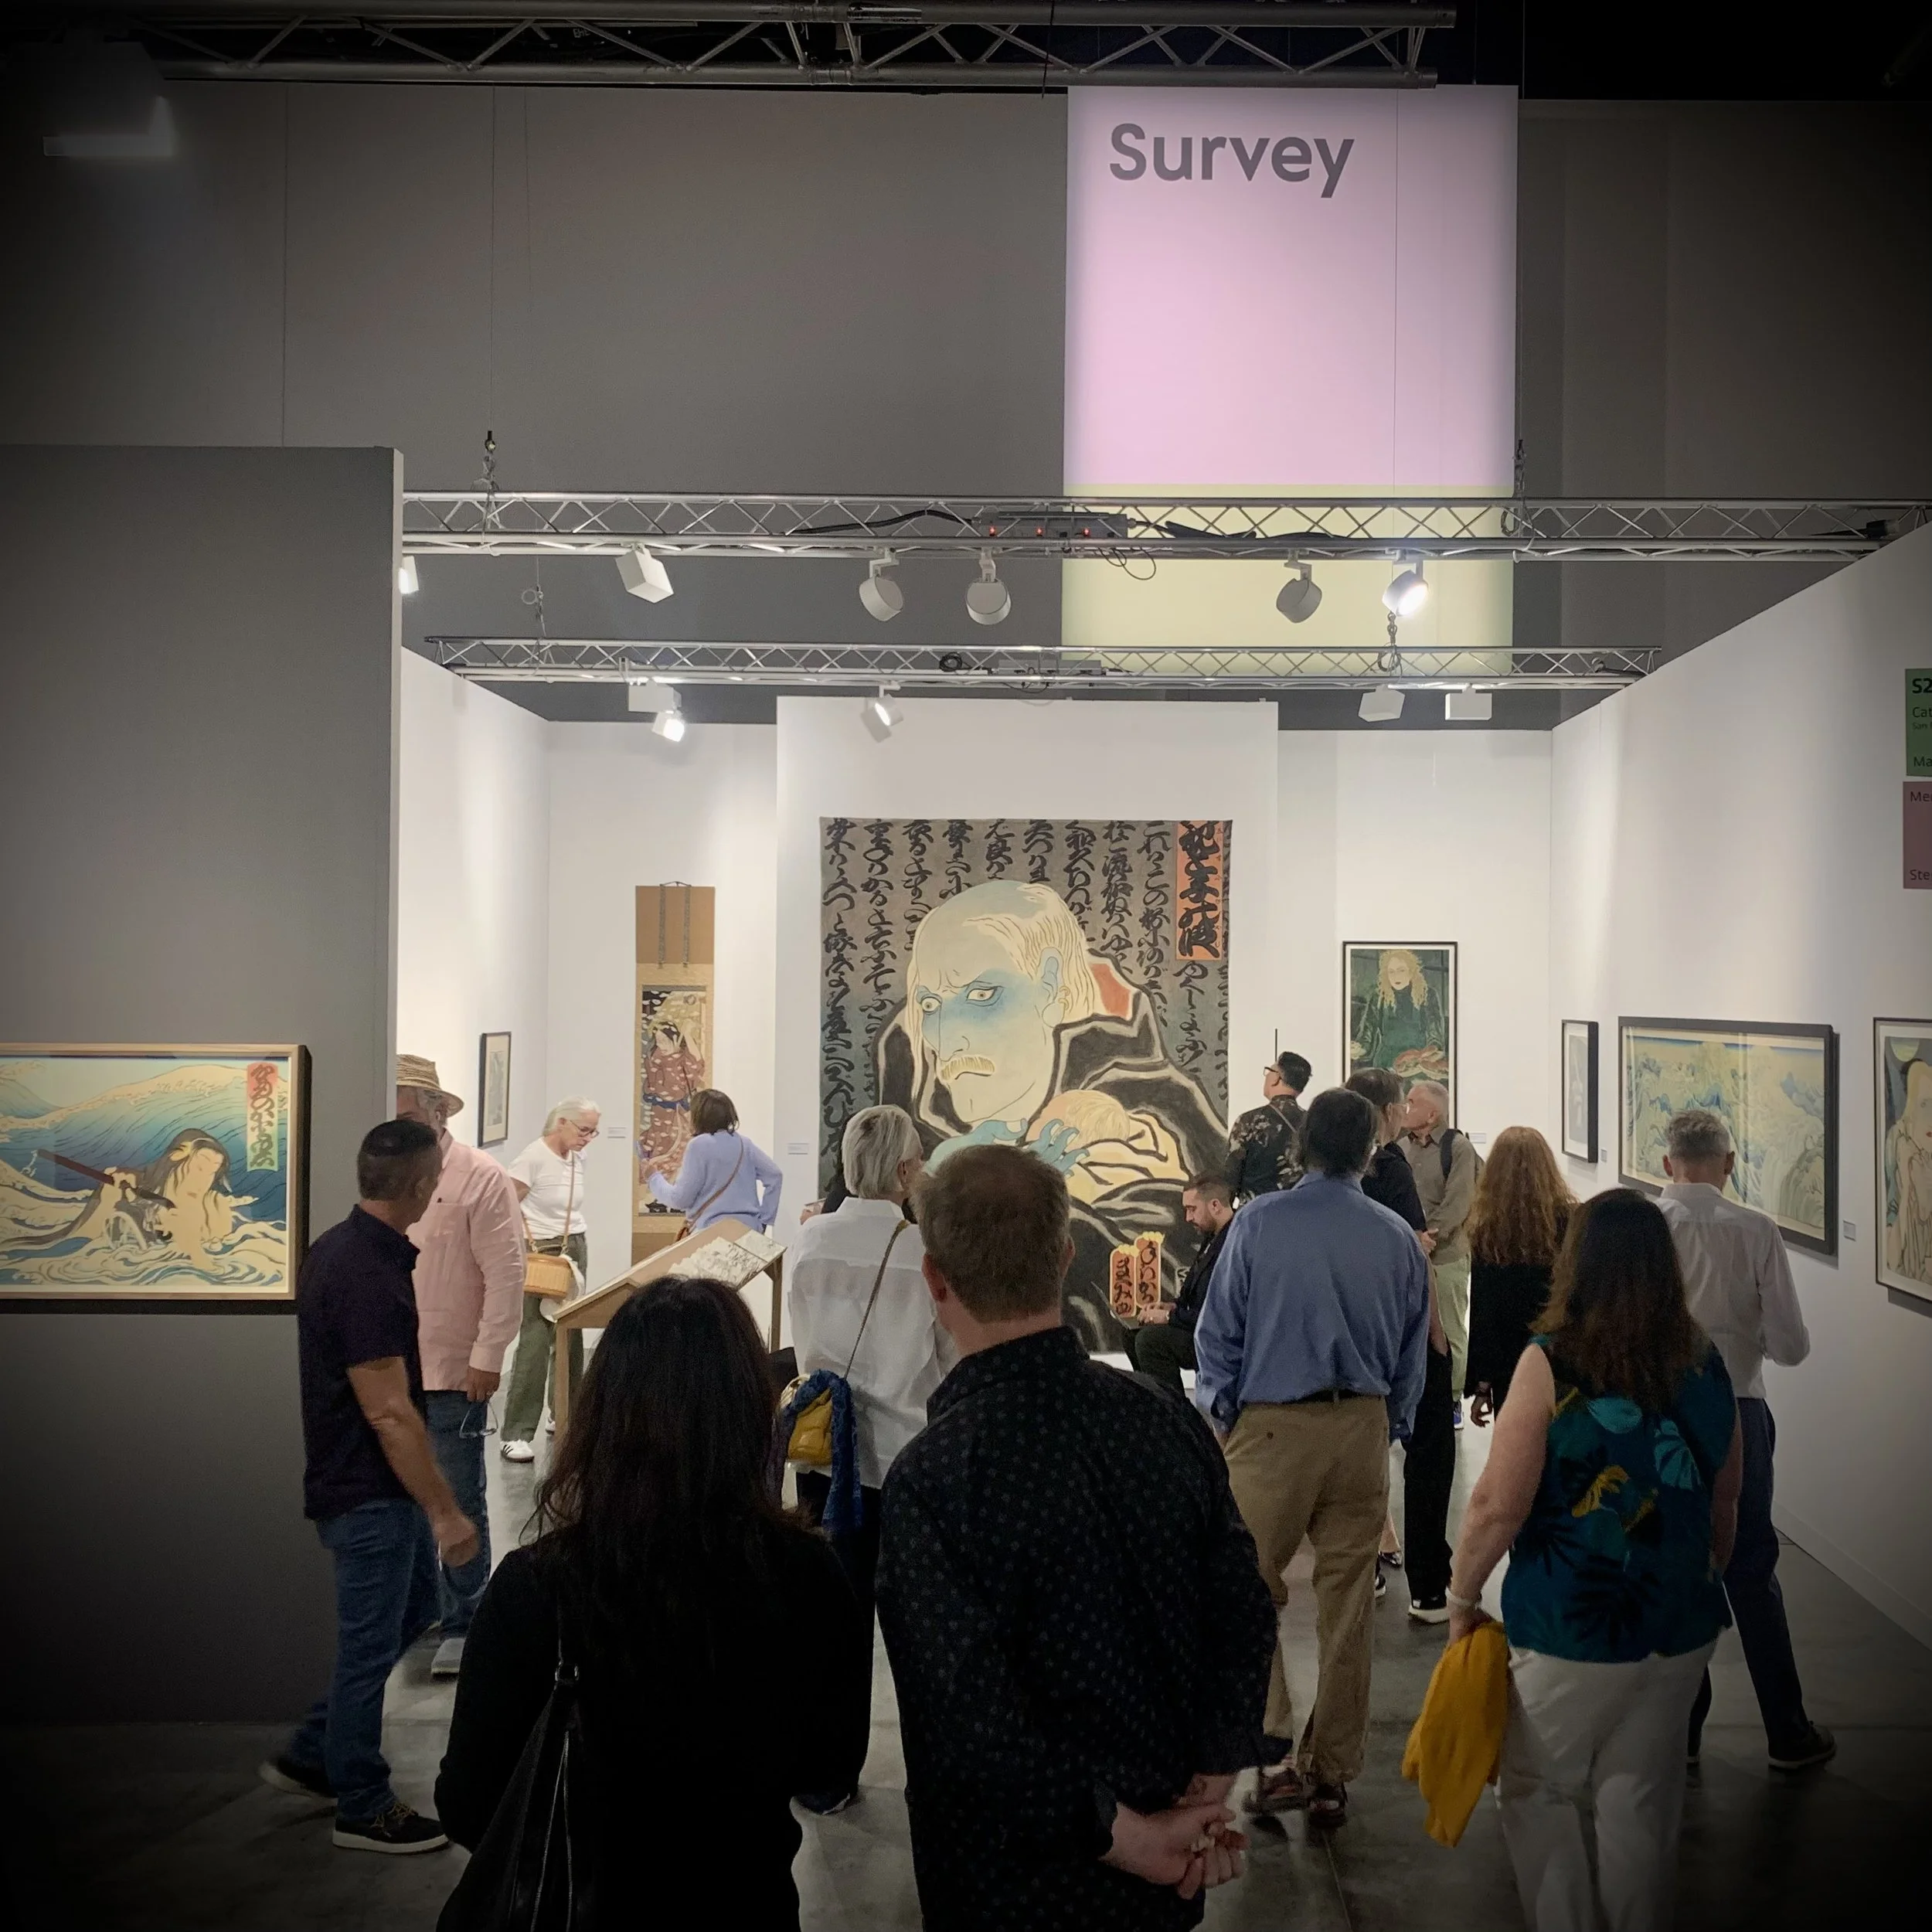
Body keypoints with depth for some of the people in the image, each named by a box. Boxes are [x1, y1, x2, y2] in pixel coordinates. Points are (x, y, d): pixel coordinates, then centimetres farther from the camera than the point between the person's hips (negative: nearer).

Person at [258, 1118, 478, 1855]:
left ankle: (312, 1756, 30)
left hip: (371, 1486, 10)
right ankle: (363, 1808, 20)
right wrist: (446, 1511, -22)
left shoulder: (341, 1247, 5)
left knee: (413, 1613, 21)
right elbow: (388, 1413, -26)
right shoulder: (369, 1274, -27)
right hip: (371, 1492, -10)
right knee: (372, 1645, 4)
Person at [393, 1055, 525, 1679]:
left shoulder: (481, 1178, -9)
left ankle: (464, 1623, 18)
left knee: (459, 1502, 6)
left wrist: (487, 1358, -13)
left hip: (453, 1372, -5)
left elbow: (505, 1273, -11)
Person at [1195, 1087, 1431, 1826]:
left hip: (1270, 1427, -3)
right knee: (1347, 1608, 11)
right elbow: (1413, 1349, 9)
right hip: (1362, 1427, 3)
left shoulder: (1259, 1221, -8)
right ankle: (1330, 1775, 21)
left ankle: (1276, 1759, 2)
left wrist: (1218, 1414, 10)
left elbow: (1217, 1331, -3)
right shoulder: (1398, 1237, 1)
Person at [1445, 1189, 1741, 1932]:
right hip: (1682, 1628, 5)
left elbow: (1498, 1506, -16)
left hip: (1570, 1633, -4)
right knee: (1641, 1799, 17)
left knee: (1540, 1793, 14)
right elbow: (1724, 1502, 10)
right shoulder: (1706, 1363, -2)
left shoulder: (1551, 1363, -16)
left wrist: (1462, 1600, -3)